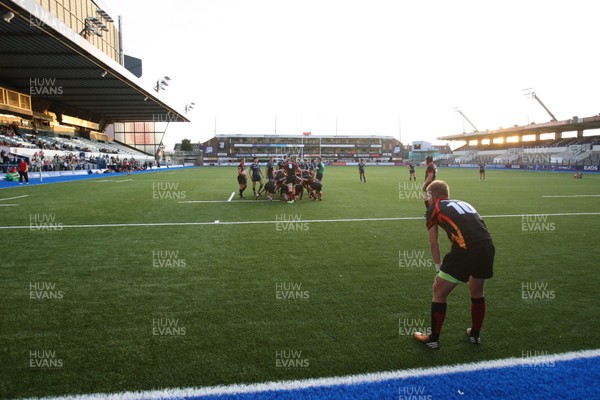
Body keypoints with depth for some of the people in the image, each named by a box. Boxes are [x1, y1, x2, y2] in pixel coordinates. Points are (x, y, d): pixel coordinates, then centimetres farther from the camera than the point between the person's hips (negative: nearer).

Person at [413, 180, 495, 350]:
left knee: (439, 294, 13)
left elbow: (433, 243, 11)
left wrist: (439, 269, 19)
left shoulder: (434, 208, 13)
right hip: (488, 247, 6)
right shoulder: (464, 203, 28)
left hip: (466, 249, -6)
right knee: (477, 293, 29)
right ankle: (475, 334, 45)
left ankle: (433, 339, 24)